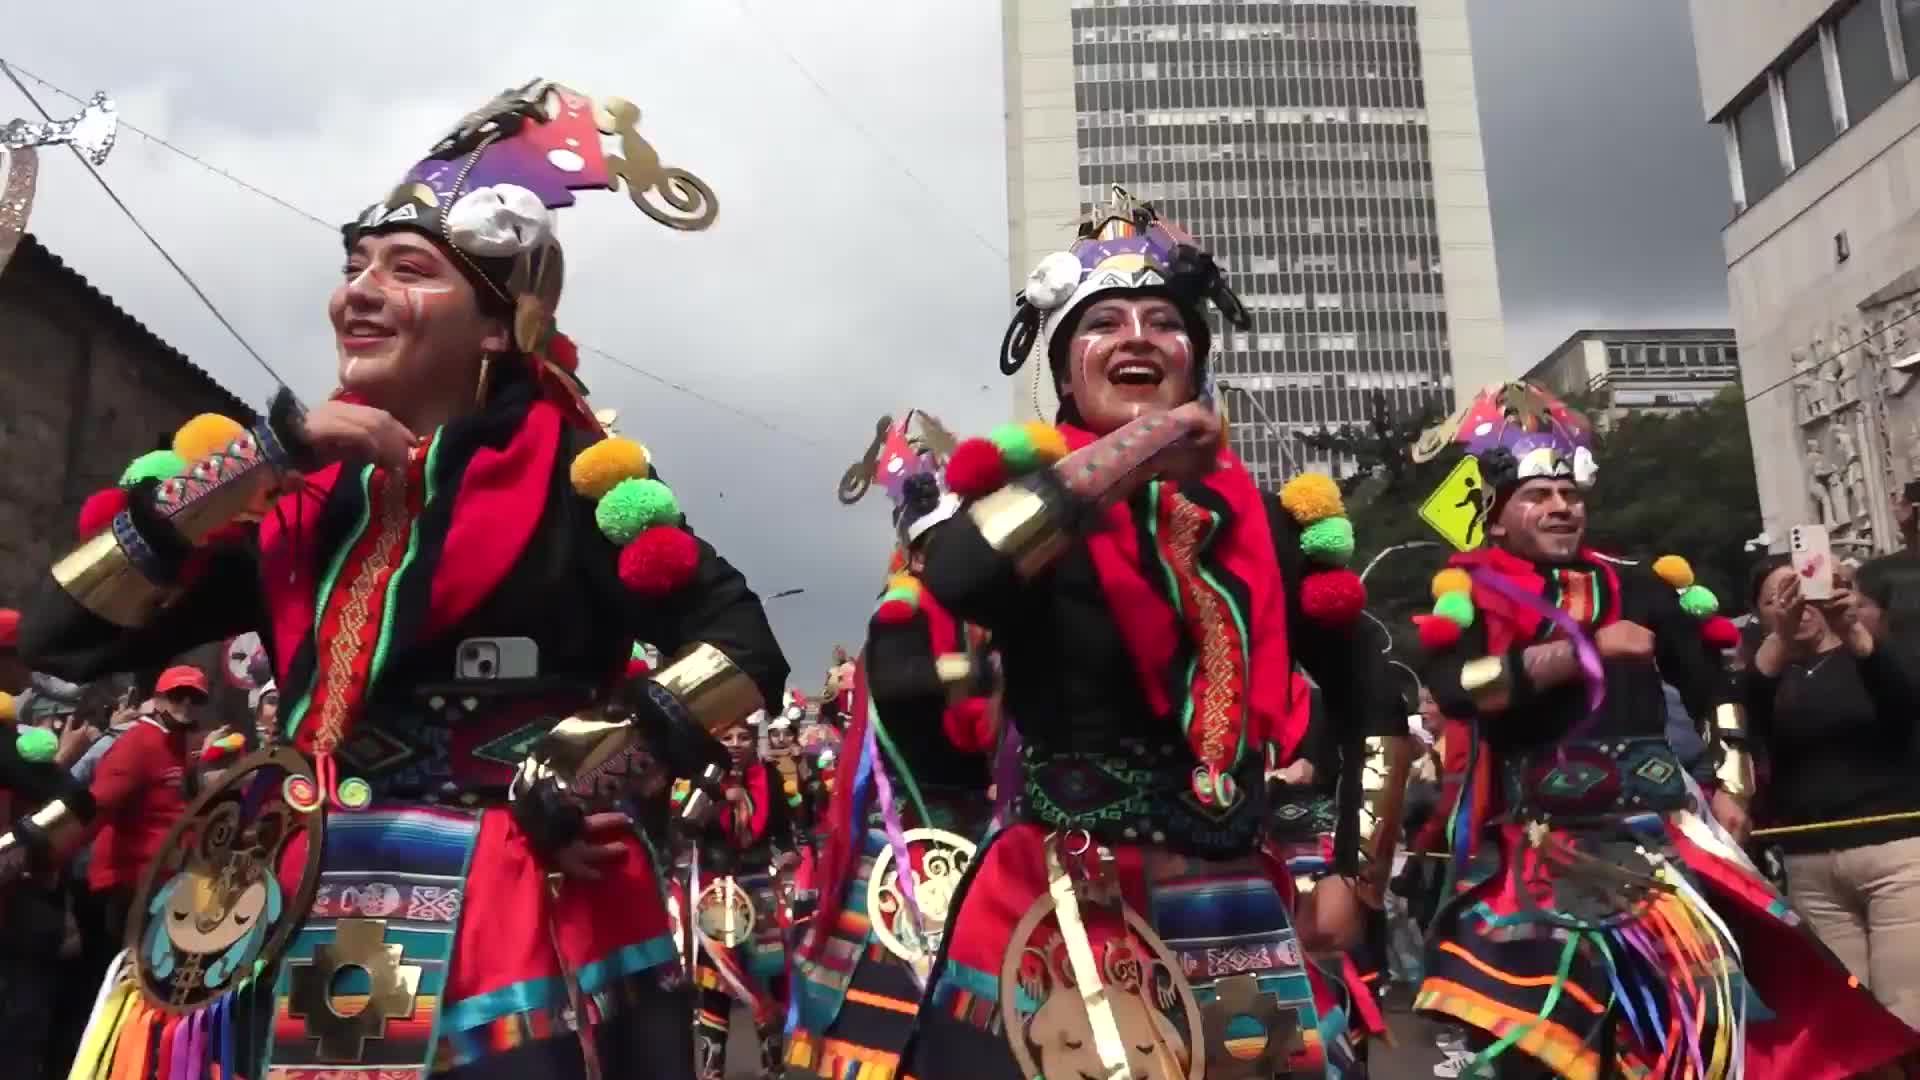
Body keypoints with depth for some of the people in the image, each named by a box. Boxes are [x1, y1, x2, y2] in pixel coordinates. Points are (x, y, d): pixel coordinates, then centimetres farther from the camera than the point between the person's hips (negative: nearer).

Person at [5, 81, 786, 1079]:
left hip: (521, 930, -4)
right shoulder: (294, 491, 8)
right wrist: (261, 455, -6)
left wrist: (604, 759, -16)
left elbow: (742, 645, -7)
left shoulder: (569, 477, -4)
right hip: (308, 937, 4)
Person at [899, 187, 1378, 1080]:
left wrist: (1342, 868, 13)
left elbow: (1352, 699, 18)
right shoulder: (1027, 494, -3)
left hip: (1242, 921, 4)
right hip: (1061, 924, -3)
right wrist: (1124, 457, -24)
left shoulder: (1267, 521, 8)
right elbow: (952, 580, -27)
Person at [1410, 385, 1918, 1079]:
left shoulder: (1631, 587, 13)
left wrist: (1729, 784, 13)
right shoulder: (1470, 593, 0)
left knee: (1703, 984, -4)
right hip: (1540, 839, -3)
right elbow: (1453, 685, -19)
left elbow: (1710, 681, 23)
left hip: (1657, 821, 4)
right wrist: (1588, 650, -13)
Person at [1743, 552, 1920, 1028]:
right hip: (1810, 867, 3)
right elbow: (1748, 722, -11)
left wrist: (1854, 634, -30)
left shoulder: (1876, 642, 9)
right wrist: (1780, 639, -27)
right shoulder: (1775, 676, 13)